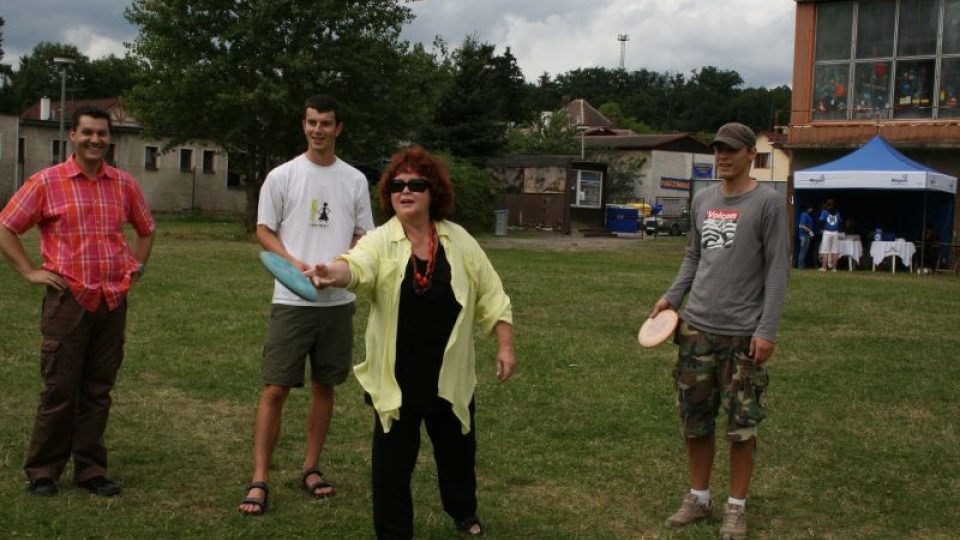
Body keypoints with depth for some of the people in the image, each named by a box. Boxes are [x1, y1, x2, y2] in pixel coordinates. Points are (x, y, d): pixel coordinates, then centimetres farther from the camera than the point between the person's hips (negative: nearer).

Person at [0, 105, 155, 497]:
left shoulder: (124, 184, 9)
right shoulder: (46, 182, -2)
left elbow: (146, 228, 25)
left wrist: (137, 266, 14)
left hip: (114, 301, 3)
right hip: (68, 300, -3)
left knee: (98, 391, 9)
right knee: (60, 388, 1)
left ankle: (91, 470, 19)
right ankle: (43, 472, 15)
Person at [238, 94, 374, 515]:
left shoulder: (355, 180, 9)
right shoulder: (282, 176, 1)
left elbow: (363, 238, 11)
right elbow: (264, 231, 2)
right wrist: (294, 262, -16)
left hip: (338, 301, 3)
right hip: (291, 300, -3)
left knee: (324, 386, 10)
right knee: (275, 388, -5)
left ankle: (310, 470, 23)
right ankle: (260, 480, 1)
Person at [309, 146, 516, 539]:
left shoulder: (459, 241, -1)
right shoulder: (380, 242, -10)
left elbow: (492, 297, 4)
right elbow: (356, 266, -32)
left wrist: (505, 347, 0)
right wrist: (333, 273, -54)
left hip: (450, 376, 3)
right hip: (395, 378, -2)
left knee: (457, 450, 20)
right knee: (392, 460, 3)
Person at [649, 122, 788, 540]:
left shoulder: (768, 203, -5)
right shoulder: (702, 200, 12)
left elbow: (777, 270, -8)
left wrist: (767, 329, -14)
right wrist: (671, 297, 7)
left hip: (743, 333, -5)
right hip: (697, 329, 5)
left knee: (741, 426, 2)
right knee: (695, 420, 10)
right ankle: (698, 498, 25)